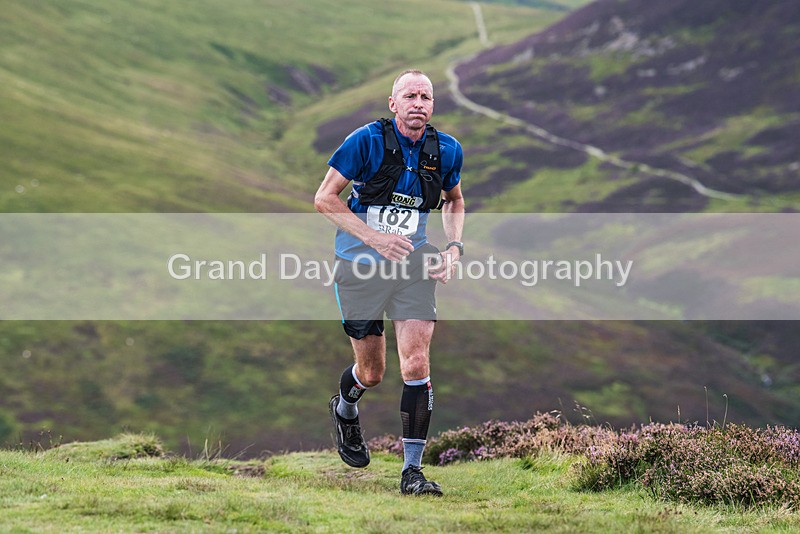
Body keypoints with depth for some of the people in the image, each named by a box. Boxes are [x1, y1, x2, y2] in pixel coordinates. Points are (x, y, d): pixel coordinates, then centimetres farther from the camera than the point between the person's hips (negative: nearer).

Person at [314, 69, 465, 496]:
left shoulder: (447, 150, 1)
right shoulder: (367, 140, -12)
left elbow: (454, 201, 21)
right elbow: (324, 198, -9)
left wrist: (454, 247, 4)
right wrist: (374, 237, -18)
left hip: (414, 262, 2)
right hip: (360, 264, -2)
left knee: (416, 362, -13)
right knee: (372, 372, 7)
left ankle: (412, 469, -7)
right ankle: (344, 410, 44)